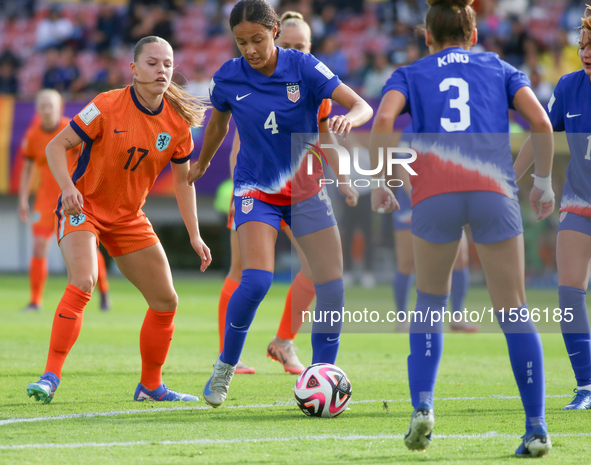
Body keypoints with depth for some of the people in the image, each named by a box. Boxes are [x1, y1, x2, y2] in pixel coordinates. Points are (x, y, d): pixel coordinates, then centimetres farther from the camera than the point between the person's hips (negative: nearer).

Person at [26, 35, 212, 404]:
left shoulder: (179, 122, -4)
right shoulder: (108, 107, -18)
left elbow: (183, 180, 8)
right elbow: (56, 146, -13)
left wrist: (195, 235, 4)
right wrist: (68, 187, -30)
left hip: (129, 218, 6)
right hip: (83, 207, -6)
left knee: (166, 301, 5)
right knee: (83, 282, -30)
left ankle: (151, 385, 24)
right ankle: (51, 377, -26)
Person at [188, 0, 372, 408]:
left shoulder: (302, 67, -11)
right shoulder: (228, 78, -6)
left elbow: (363, 107, -16)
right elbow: (219, 121, 16)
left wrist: (349, 118, -40)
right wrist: (202, 164, 32)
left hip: (306, 188, 1)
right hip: (255, 190, -1)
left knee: (332, 287, -8)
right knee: (256, 281, -23)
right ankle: (225, 367, -1)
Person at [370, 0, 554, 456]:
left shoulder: (410, 74, 21)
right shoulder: (500, 69, 24)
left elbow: (384, 119, 0)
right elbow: (541, 122, 8)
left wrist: (379, 182, 9)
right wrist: (544, 181, 18)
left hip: (434, 192, 0)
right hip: (494, 188, 0)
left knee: (430, 303, 19)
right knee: (514, 312, 6)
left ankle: (422, 406, 1)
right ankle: (537, 429, 0)